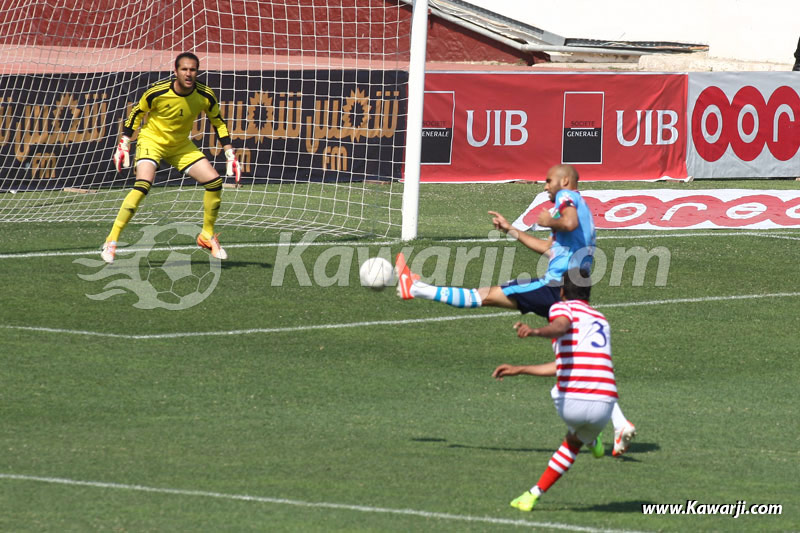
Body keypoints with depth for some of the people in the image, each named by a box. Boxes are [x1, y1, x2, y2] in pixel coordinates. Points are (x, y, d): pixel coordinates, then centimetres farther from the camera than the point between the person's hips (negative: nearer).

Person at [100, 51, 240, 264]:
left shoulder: (206, 96, -15)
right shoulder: (158, 91, -24)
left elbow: (217, 122, 3)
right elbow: (136, 113, -7)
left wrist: (230, 154, -1)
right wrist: (123, 145, -7)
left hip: (181, 145, 4)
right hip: (152, 140, -4)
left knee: (215, 182, -6)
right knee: (143, 185, -28)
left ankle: (207, 235, 15)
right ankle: (111, 240, -23)